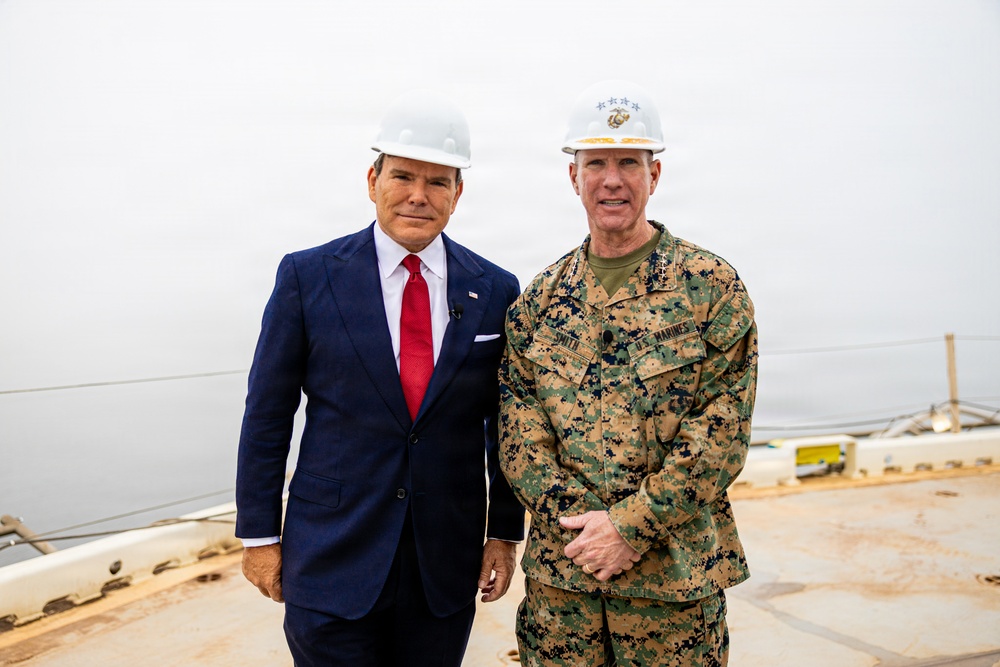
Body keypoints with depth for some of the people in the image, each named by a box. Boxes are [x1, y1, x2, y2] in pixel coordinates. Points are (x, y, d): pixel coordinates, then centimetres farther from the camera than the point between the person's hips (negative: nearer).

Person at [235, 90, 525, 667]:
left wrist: (505, 533, 6)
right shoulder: (307, 276, -6)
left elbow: (505, 424, 6)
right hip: (331, 560, -2)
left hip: (447, 566, 2)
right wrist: (260, 534, 0)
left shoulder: (495, 291, -1)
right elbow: (267, 416, -1)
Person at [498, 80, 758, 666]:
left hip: (675, 576, -2)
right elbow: (518, 433, 1)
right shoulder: (539, 300, 5)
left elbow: (722, 432, -10)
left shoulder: (712, 285, -5)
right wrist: (581, 521, -12)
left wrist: (628, 527, -14)